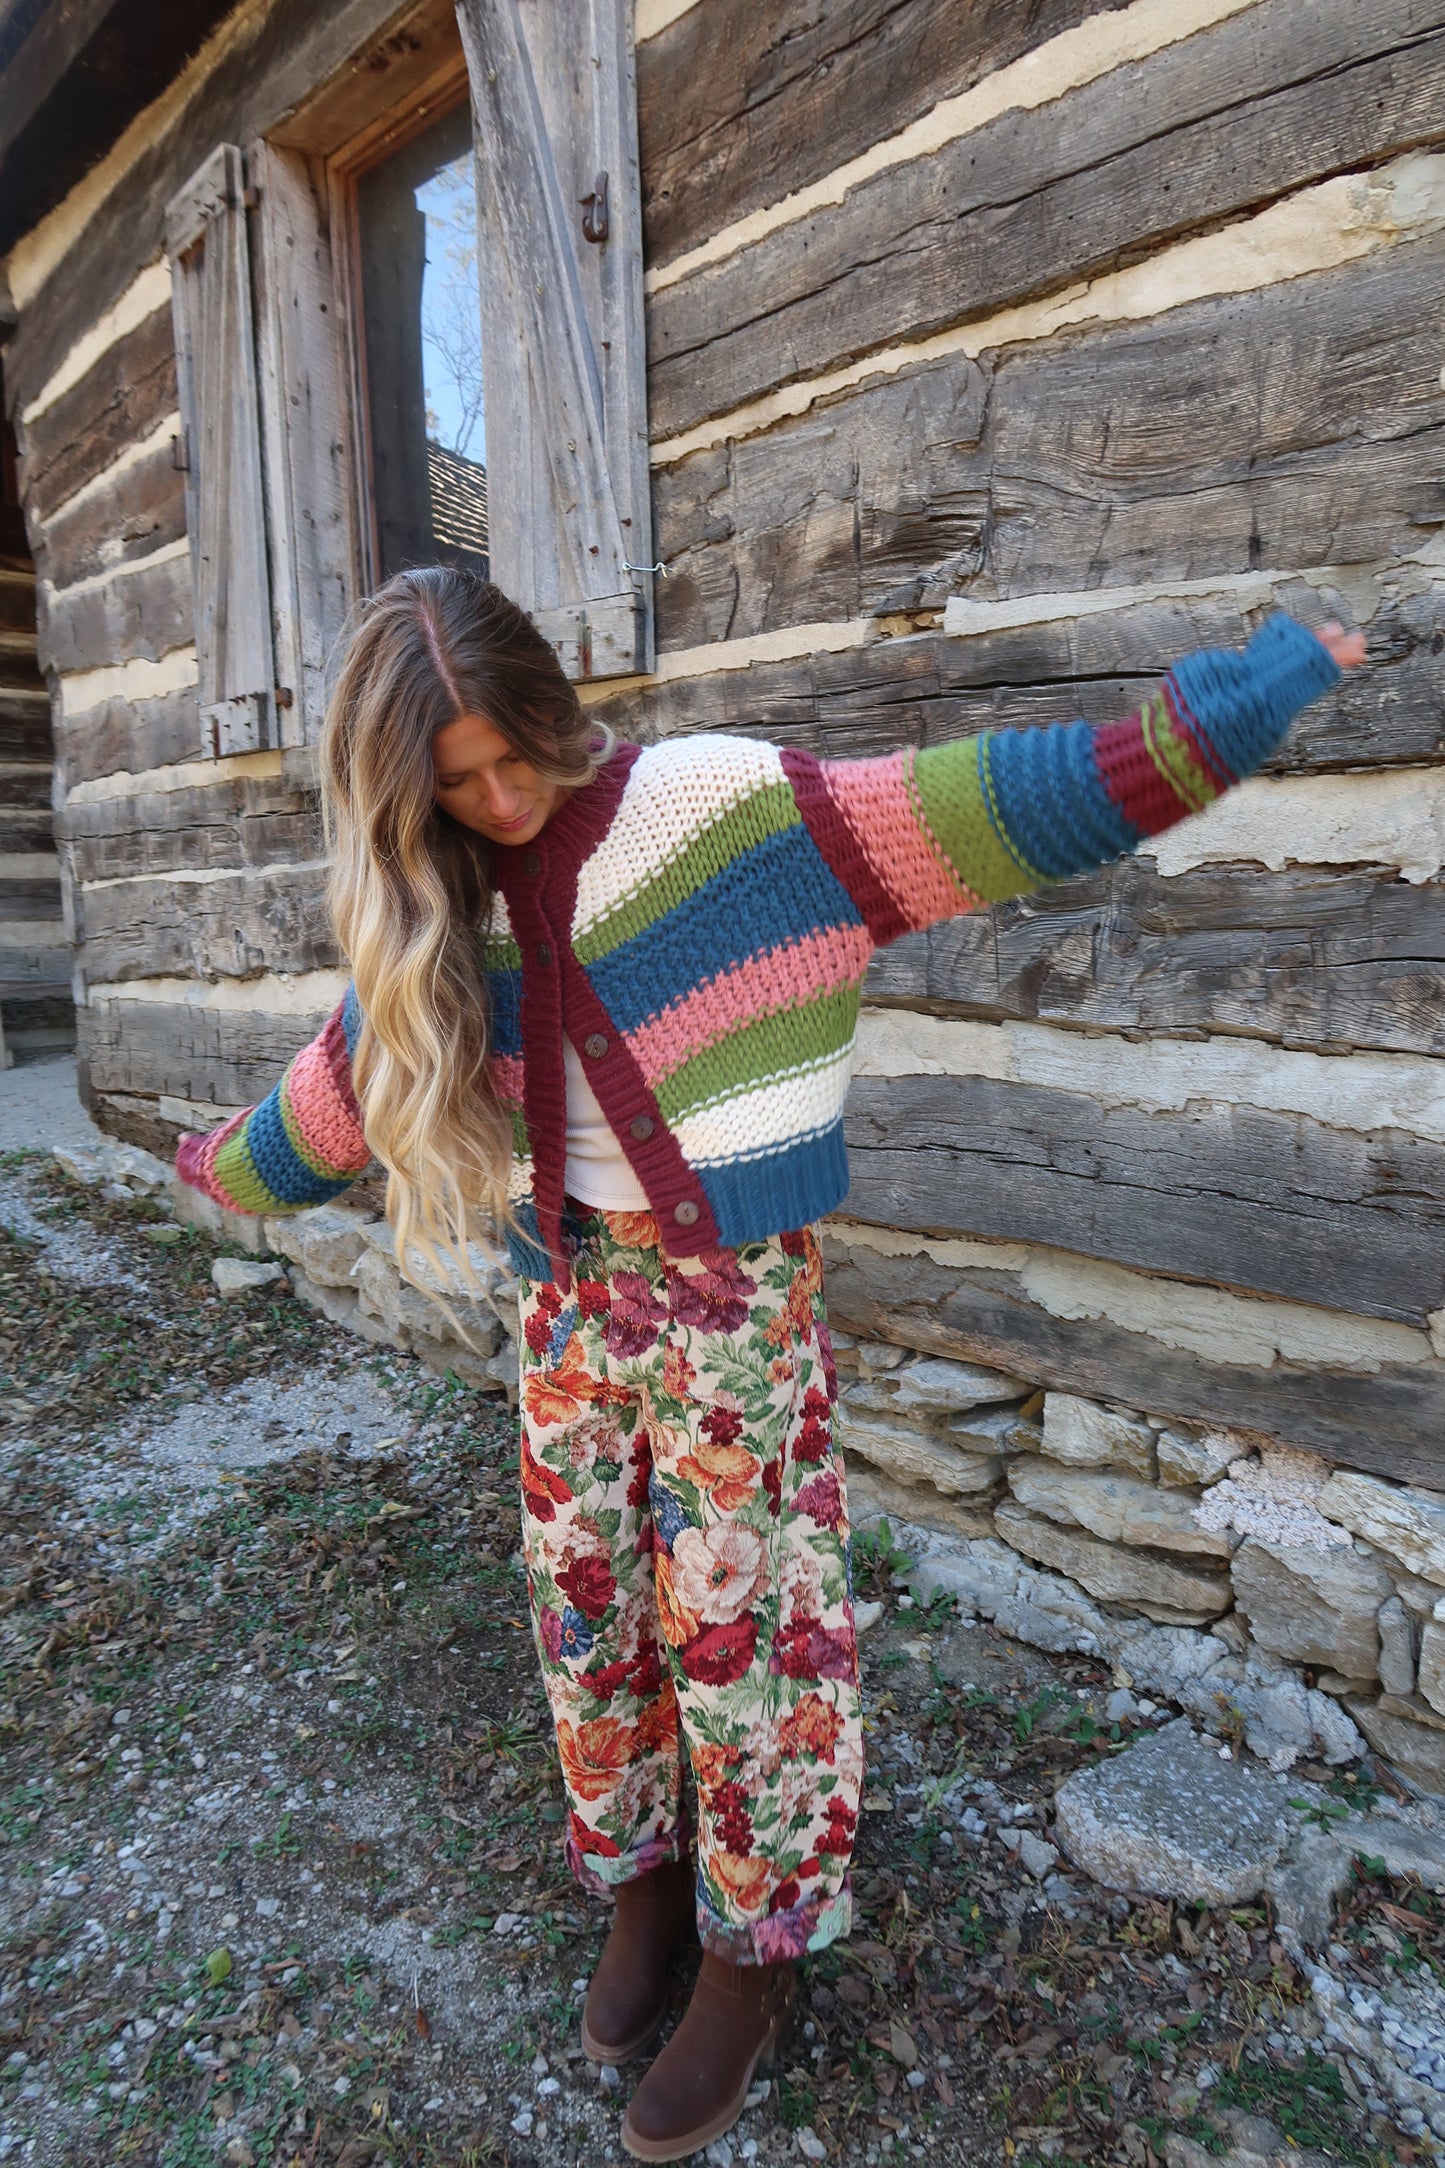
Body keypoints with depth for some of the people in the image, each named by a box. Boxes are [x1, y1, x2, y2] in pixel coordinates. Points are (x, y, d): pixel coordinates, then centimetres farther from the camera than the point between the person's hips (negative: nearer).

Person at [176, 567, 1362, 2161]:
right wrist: (226, 1167, 34)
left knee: (735, 1623, 7)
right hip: (569, 1298, 5)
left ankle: (752, 1965, 34)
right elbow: (342, 1084, 20)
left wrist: (1242, 692, -19)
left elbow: (994, 805, -16)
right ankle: (640, 1883, 44)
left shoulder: (720, 801, -13)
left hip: (738, 1292, -4)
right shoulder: (436, 915, 4)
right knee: (583, 1607, 15)